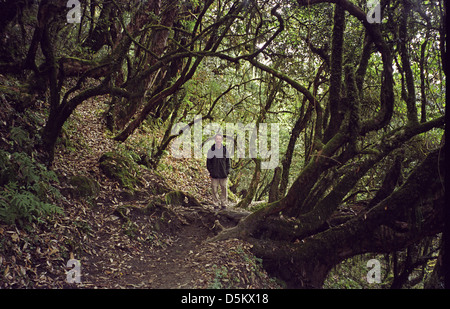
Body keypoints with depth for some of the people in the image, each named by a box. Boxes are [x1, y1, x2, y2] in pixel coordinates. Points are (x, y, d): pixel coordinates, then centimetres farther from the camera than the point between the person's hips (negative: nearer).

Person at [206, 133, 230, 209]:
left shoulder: (225, 149, 5)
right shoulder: (211, 150, 2)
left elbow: (227, 161, 10)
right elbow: (208, 161, 5)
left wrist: (227, 171, 1)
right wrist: (210, 171, -4)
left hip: (223, 173, 1)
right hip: (214, 174, 0)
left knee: (224, 188, 4)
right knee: (214, 189, 3)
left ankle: (224, 203, 14)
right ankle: (216, 203, 13)